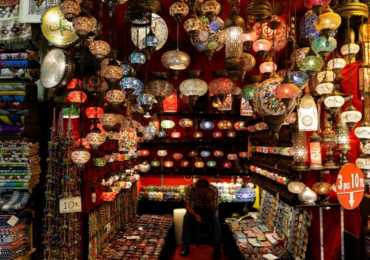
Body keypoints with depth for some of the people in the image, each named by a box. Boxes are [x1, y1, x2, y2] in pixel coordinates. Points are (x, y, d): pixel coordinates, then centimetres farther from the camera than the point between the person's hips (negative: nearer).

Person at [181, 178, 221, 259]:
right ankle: (186, 246, -15)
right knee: (187, 218, -27)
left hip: (209, 209, -1)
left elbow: (214, 209, -21)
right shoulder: (190, 188, -25)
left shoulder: (214, 190, -26)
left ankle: (217, 247, -18)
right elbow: (188, 205, -18)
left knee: (215, 219, -30)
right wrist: (195, 215, -33)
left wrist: (210, 200, -40)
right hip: (195, 209, 1)